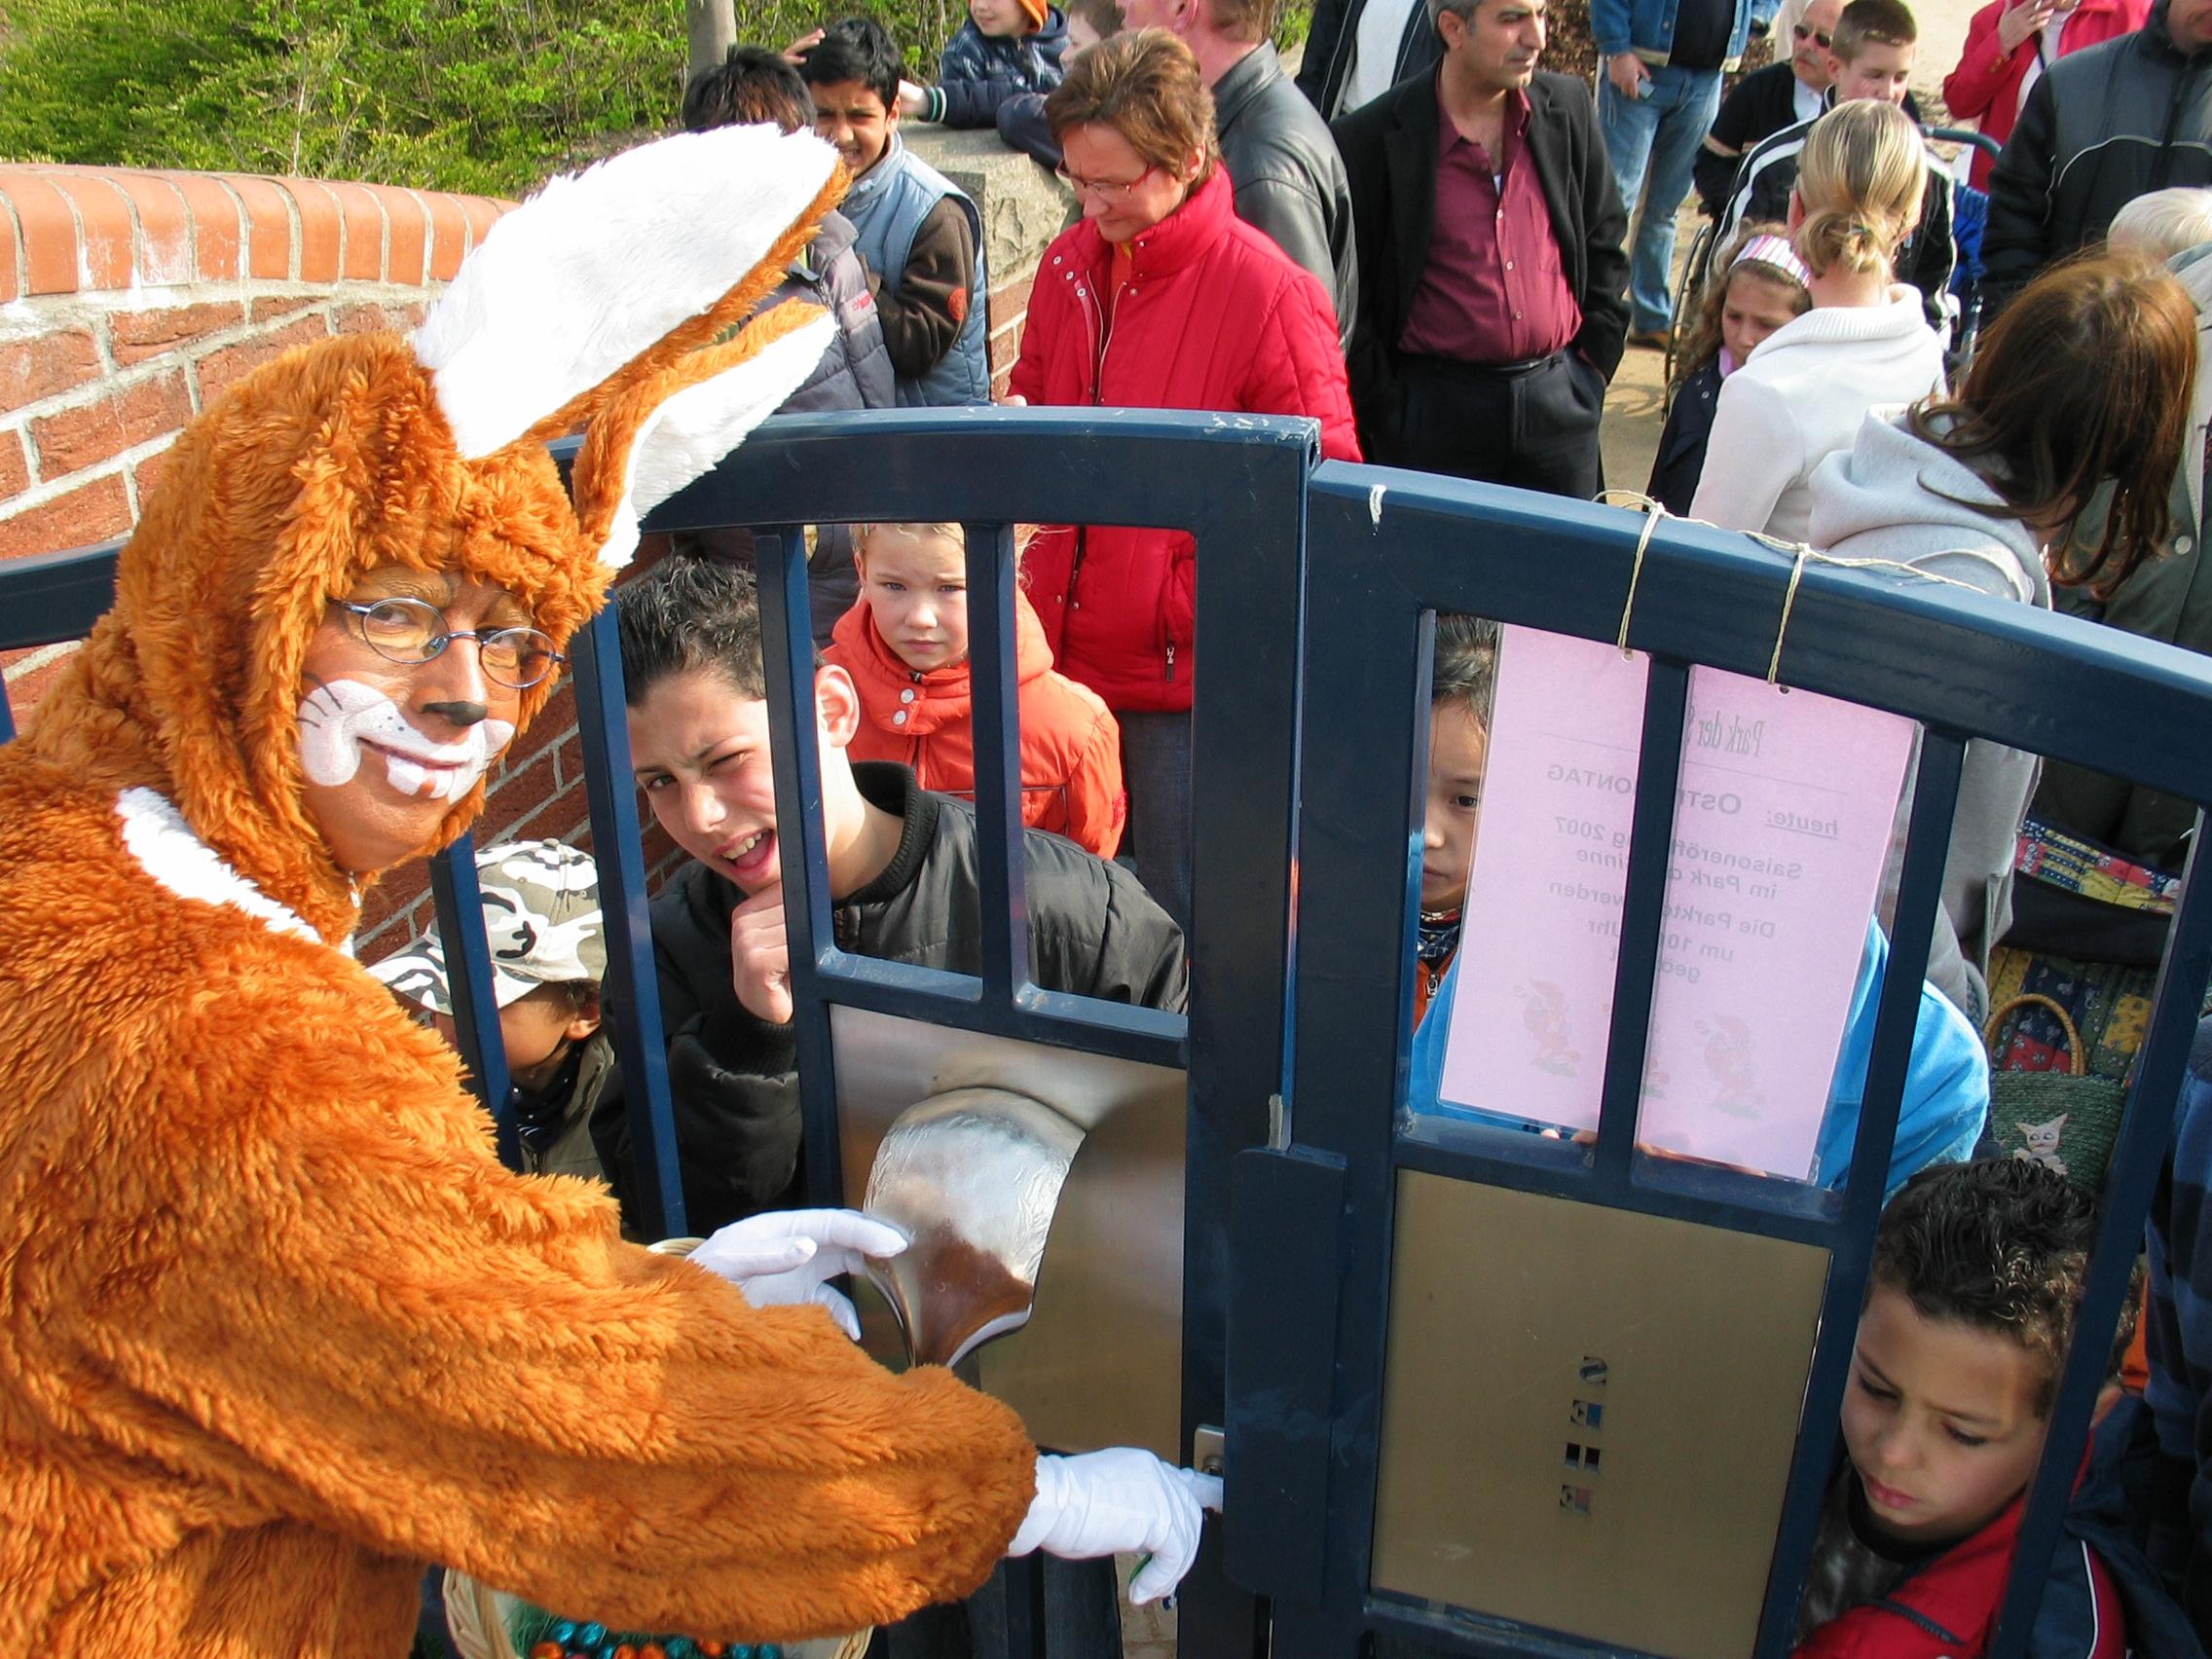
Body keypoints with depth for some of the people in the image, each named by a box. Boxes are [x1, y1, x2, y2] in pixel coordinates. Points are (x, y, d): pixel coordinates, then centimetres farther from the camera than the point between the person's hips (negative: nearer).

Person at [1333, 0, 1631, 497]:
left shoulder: (1568, 107, 6)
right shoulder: (1373, 139, -8)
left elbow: (1605, 238, 16)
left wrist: (1594, 363, 9)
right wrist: (1385, 413, -7)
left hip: (1559, 399, 4)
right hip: (1435, 407, -4)